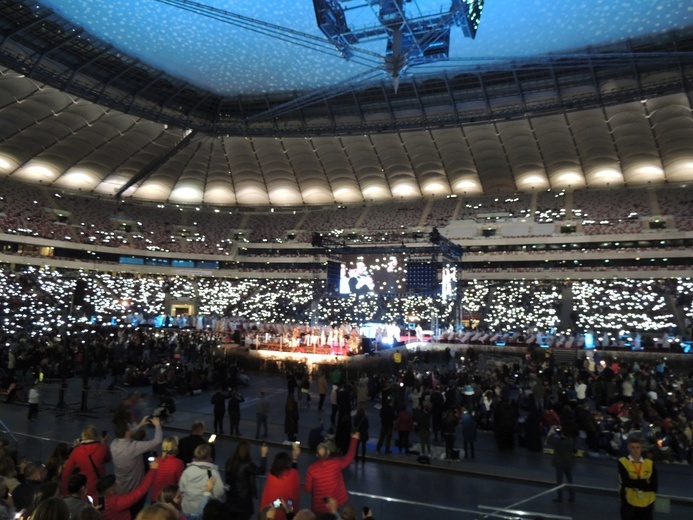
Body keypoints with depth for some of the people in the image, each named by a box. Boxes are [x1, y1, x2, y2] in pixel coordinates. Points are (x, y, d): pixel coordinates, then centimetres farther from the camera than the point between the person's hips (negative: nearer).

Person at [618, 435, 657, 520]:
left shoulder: (650, 464, 1)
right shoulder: (623, 462, -9)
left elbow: (654, 486, -6)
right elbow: (626, 482, -20)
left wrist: (635, 483, -17)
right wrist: (645, 482, -13)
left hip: (647, 504, 3)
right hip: (629, 503, -3)